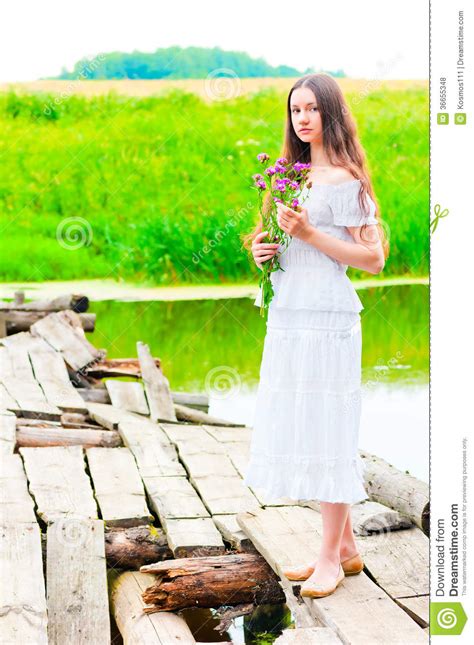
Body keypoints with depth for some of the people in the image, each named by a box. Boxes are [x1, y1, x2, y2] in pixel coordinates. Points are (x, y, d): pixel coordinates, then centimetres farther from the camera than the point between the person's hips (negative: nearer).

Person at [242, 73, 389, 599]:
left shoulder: (345, 179, -7)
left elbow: (374, 259, -11)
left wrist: (309, 233, -17)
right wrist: (264, 250, 6)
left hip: (326, 319, -8)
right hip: (287, 318, 8)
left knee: (326, 430, -3)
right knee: (300, 430, 10)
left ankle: (331, 556, 9)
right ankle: (346, 548, 22)